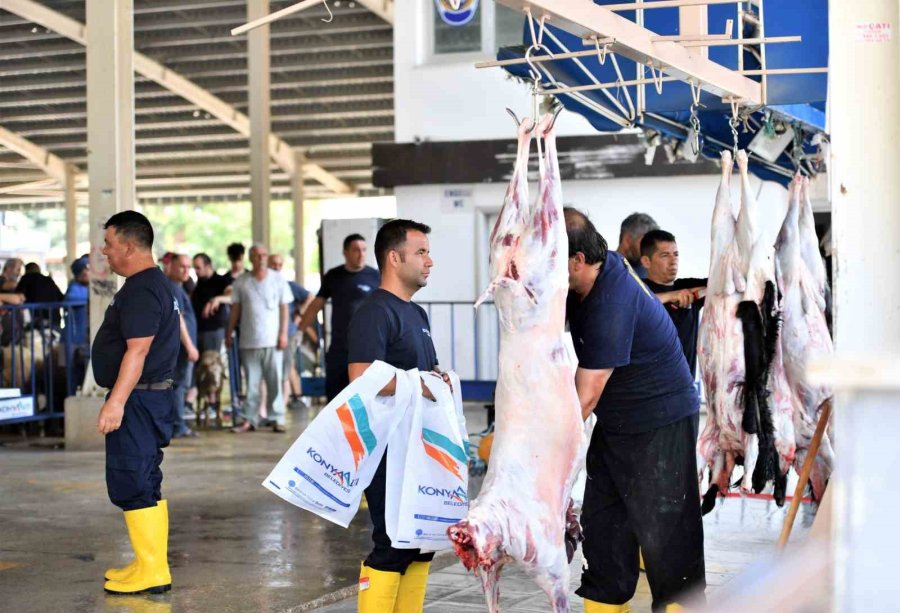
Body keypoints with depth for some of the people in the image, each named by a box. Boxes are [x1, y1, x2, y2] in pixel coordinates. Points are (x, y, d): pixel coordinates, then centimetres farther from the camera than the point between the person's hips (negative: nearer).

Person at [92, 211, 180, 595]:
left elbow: (137, 350, -24)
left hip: (137, 399, -11)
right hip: (152, 396, 11)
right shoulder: (157, 284, 16)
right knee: (145, 485, 15)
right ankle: (153, 566, 22)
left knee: (131, 486, -7)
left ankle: (152, 573, -4)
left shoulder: (140, 290, -17)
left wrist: (116, 402, -26)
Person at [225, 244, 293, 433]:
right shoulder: (241, 281, 7)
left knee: (275, 381, -1)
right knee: (251, 383, 3)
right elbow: (235, 309, 10)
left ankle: (277, 419, 4)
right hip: (249, 340, 1)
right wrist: (229, 333, 6)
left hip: (272, 339, -1)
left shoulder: (277, 279, 5)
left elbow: (284, 308, 4)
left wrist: (283, 333, -3)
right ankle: (249, 419, 7)